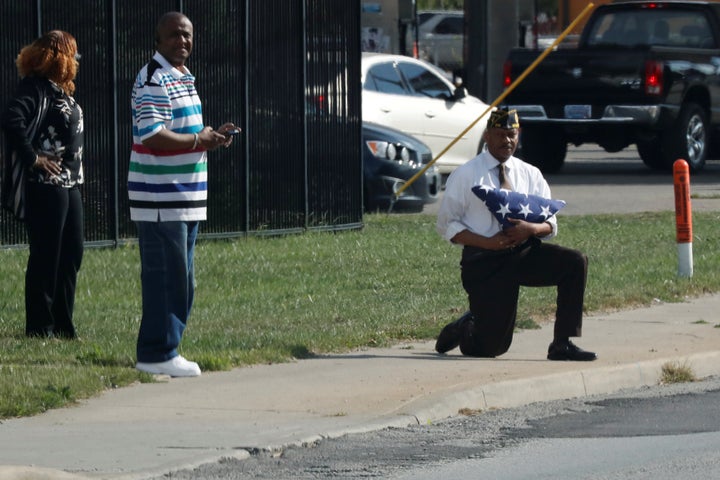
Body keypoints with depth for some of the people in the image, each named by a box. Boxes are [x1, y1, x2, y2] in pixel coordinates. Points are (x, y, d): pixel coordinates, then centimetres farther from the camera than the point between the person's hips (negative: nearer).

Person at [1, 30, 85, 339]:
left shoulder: (61, 91, 16)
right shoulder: (35, 89, -13)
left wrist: (75, 172, 15)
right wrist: (32, 157, -23)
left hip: (69, 184, 10)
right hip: (45, 184, -10)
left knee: (72, 254, 12)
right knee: (46, 256, -4)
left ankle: (63, 325, 19)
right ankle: (39, 326, 2)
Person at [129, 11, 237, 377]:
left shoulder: (183, 78, 18)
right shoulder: (154, 81, -14)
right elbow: (151, 135, -25)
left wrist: (211, 137, 9)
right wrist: (198, 141, -15)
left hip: (186, 199, 10)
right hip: (160, 200, -10)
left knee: (181, 281, 14)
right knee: (165, 278, -7)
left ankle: (164, 350, 21)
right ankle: (157, 354, -2)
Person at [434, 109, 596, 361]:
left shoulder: (530, 174, 12)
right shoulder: (465, 175, 0)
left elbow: (550, 225, 9)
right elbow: (447, 225, -3)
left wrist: (531, 229, -16)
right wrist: (488, 243, -17)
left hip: (525, 253, 4)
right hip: (484, 261, -4)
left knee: (575, 262, -23)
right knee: (491, 348, -10)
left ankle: (562, 345, -16)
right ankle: (463, 329, 29)